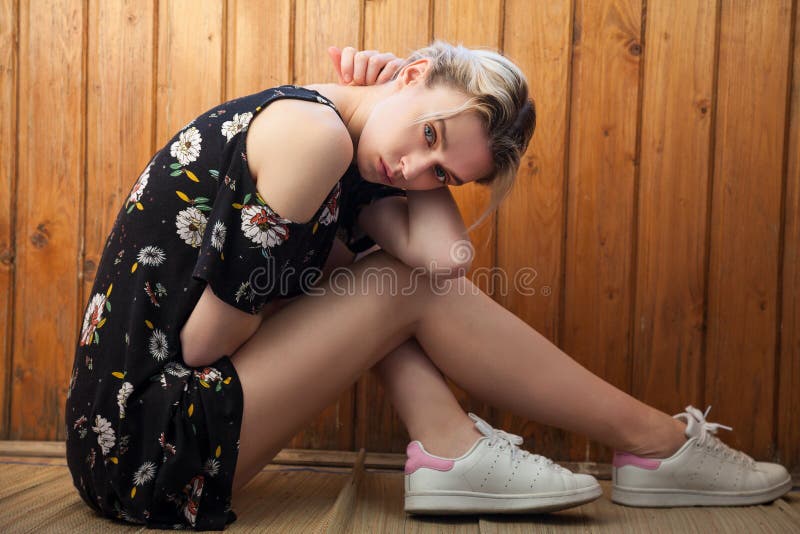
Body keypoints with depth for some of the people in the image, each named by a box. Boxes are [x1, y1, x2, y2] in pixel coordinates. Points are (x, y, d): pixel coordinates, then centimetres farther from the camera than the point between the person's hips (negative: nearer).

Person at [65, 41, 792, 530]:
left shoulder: (352, 166, 5)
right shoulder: (314, 131, -21)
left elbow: (442, 254, -13)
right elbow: (203, 341, -20)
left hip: (146, 417, 8)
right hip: (144, 443, -8)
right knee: (412, 292, -10)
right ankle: (653, 444, 1)